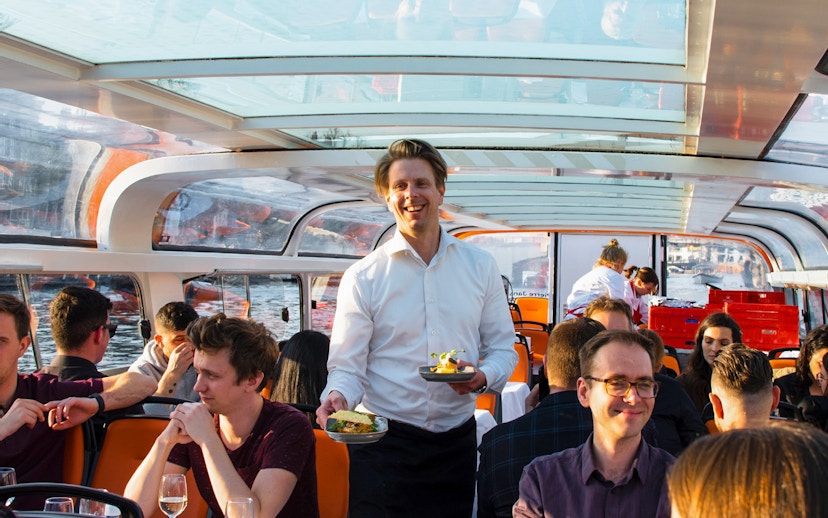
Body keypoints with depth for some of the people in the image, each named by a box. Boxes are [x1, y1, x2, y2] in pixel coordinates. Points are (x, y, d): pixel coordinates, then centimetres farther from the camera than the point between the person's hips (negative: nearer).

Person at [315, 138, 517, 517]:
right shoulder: (362, 278, -2)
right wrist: (337, 397, -25)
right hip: (383, 444, -2)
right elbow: (347, 367, -4)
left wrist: (483, 376, -12)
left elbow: (503, 347, 9)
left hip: (457, 441, 3)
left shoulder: (481, 266, 5)